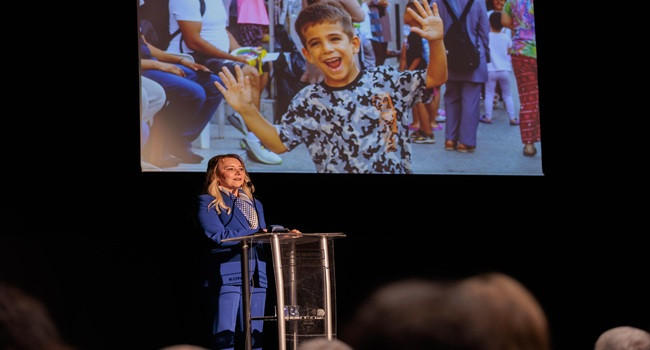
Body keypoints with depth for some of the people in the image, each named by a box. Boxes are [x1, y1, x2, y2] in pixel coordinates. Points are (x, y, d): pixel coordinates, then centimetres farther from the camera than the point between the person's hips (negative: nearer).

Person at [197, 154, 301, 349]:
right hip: (227, 274, -6)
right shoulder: (208, 202, 3)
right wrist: (256, 235, -14)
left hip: (256, 275, 6)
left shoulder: (255, 204, 24)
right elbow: (218, 236, -11)